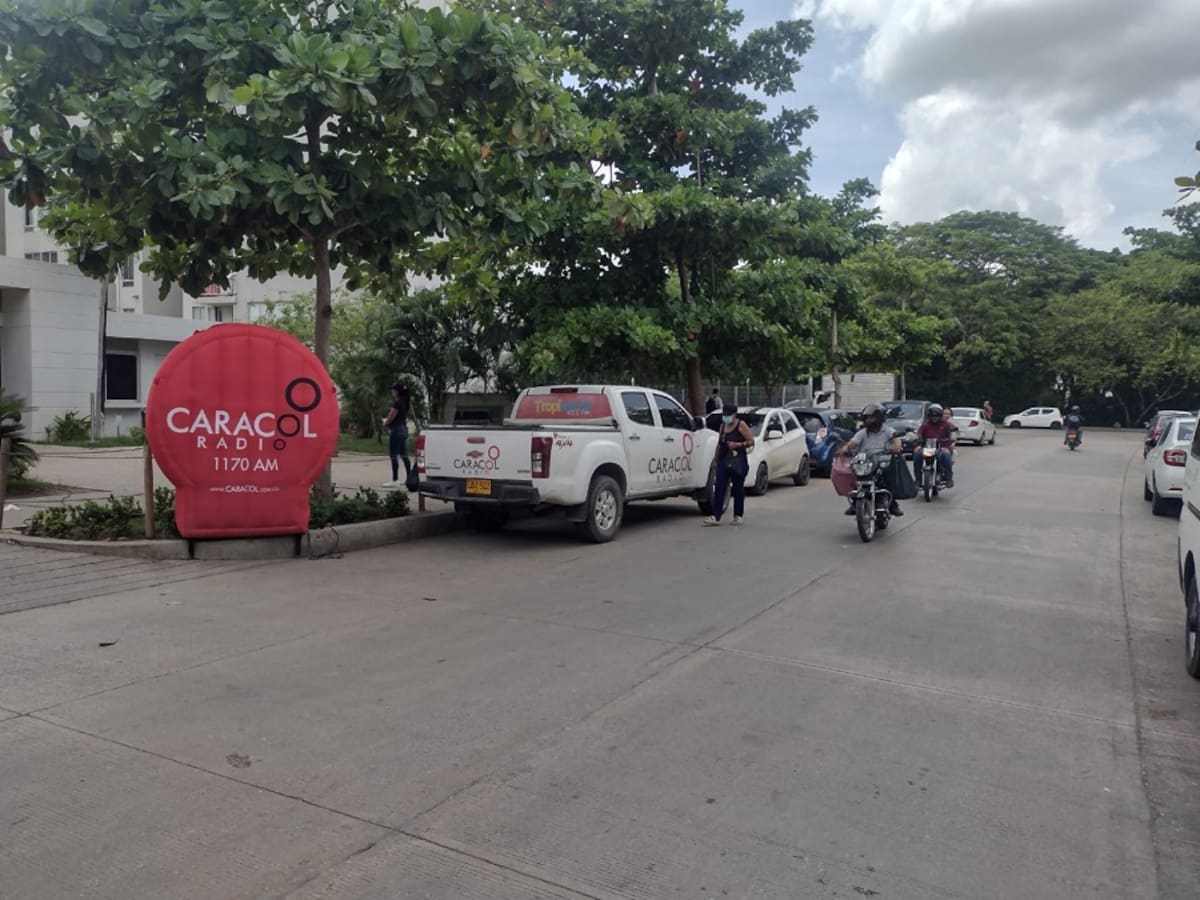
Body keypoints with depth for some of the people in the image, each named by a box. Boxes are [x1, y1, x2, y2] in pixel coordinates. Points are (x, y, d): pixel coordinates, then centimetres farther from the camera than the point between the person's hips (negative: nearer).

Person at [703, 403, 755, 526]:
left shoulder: (741, 425, -4)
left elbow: (751, 441, -6)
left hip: (738, 462, -5)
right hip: (723, 462, 5)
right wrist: (715, 458, 22)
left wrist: (737, 445, -18)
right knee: (719, 488, -3)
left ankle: (739, 515, 16)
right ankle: (716, 517, -6)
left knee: (738, 488, 4)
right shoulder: (723, 426, 14)